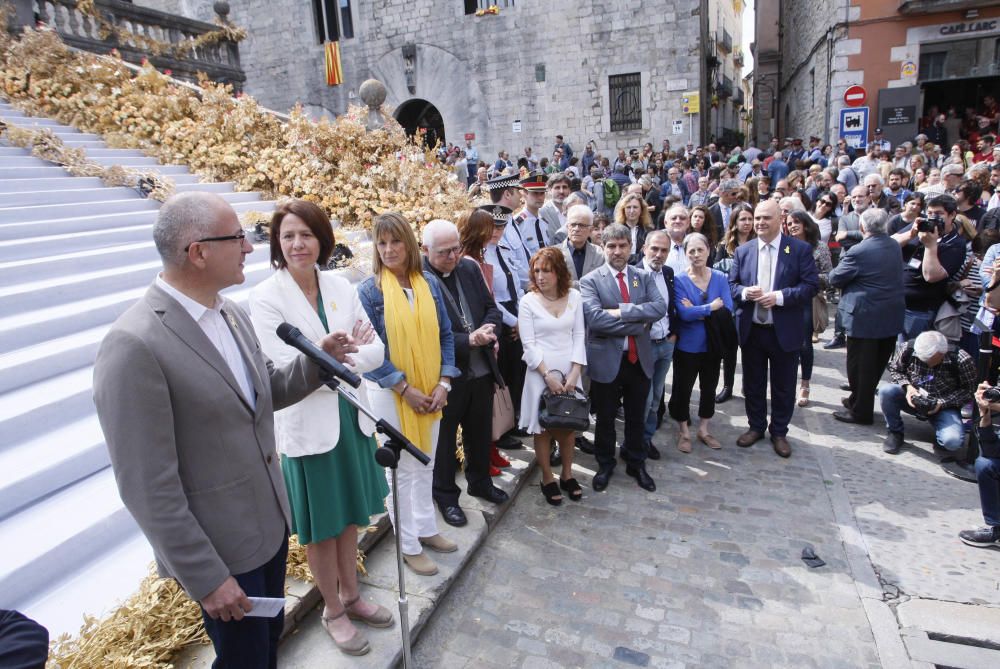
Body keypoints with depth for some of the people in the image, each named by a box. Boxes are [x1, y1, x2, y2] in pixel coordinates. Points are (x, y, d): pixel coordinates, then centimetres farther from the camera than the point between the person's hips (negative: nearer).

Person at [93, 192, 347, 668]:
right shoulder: (133, 346, -25)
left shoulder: (231, 313, 0)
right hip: (221, 548, -7)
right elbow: (148, 487, -22)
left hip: (270, 522, 7)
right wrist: (207, 578, -17)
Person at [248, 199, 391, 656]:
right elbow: (287, 368, -19)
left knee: (350, 514, 20)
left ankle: (350, 594, 43)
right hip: (307, 426, -4)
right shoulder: (266, 298, -12)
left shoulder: (341, 287, 0)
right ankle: (333, 611, 36)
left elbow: (375, 349, -3)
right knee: (321, 527, 13)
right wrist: (345, 357, -16)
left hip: (351, 416, 4)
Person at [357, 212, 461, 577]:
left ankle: (426, 529, 36)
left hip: (430, 391, 4)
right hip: (390, 392, -4)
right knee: (402, 468, 7)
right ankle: (409, 546, 23)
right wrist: (405, 388, -16)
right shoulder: (370, 290, -9)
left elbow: (445, 335, 4)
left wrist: (444, 382, -5)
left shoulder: (429, 283, 1)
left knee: (426, 464, 17)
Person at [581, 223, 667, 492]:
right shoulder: (590, 280, -8)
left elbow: (660, 307, -11)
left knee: (636, 417, 18)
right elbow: (595, 318, -23)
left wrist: (621, 311, -22)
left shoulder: (644, 277, 4)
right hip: (607, 360, -3)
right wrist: (637, 325, -20)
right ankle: (605, 464, 34)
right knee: (605, 418, 14)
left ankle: (636, 464, 38)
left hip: (639, 359, 3)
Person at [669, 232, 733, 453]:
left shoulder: (720, 278, -1)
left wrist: (697, 311, -20)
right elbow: (684, 313, -23)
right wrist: (712, 307, -17)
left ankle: (703, 430, 34)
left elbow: (728, 310, -12)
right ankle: (683, 432, 27)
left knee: (709, 388, 16)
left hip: (712, 345, 4)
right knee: (682, 389, 8)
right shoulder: (679, 280, -11)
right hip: (687, 345, -3)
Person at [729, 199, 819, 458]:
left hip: (784, 330, -2)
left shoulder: (800, 249, -5)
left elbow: (811, 285, -9)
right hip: (751, 329, 3)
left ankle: (779, 432, 27)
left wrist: (780, 296, -22)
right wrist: (745, 292, -17)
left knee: (783, 386, 10)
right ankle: (756, 427, 32)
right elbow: (731, 284, 5)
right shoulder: (743, 251, 5)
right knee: (753, 383, 14)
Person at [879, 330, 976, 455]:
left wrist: (942, 403, -23)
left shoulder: (962, 360, -22)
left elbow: (969, 391, -9)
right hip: (913, 399, 2)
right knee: (886, 391, -31)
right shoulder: (907, 349, -19)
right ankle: (895, 432, -5)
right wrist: (907, 386, -20)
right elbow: (894, 370, -1)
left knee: (953, 442, -29)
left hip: (944, 406, -2)